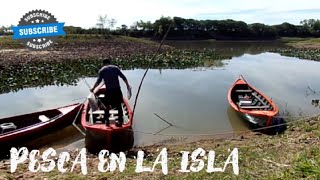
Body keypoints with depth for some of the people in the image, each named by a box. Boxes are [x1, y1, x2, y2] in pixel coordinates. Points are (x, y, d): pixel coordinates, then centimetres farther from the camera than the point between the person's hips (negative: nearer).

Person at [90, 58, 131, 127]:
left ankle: (107, 121, 23)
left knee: (107, 106, 17)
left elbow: (98, 81, -4)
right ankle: (120, 122, 16)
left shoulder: (102, 70, 6)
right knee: (119, 106, 12)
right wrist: (128, 85, 14)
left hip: (109, 90, -1)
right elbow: (123, 77, 6)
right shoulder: (115, 68, 10)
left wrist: (93, 88, 7)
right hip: (117, 89, 1)